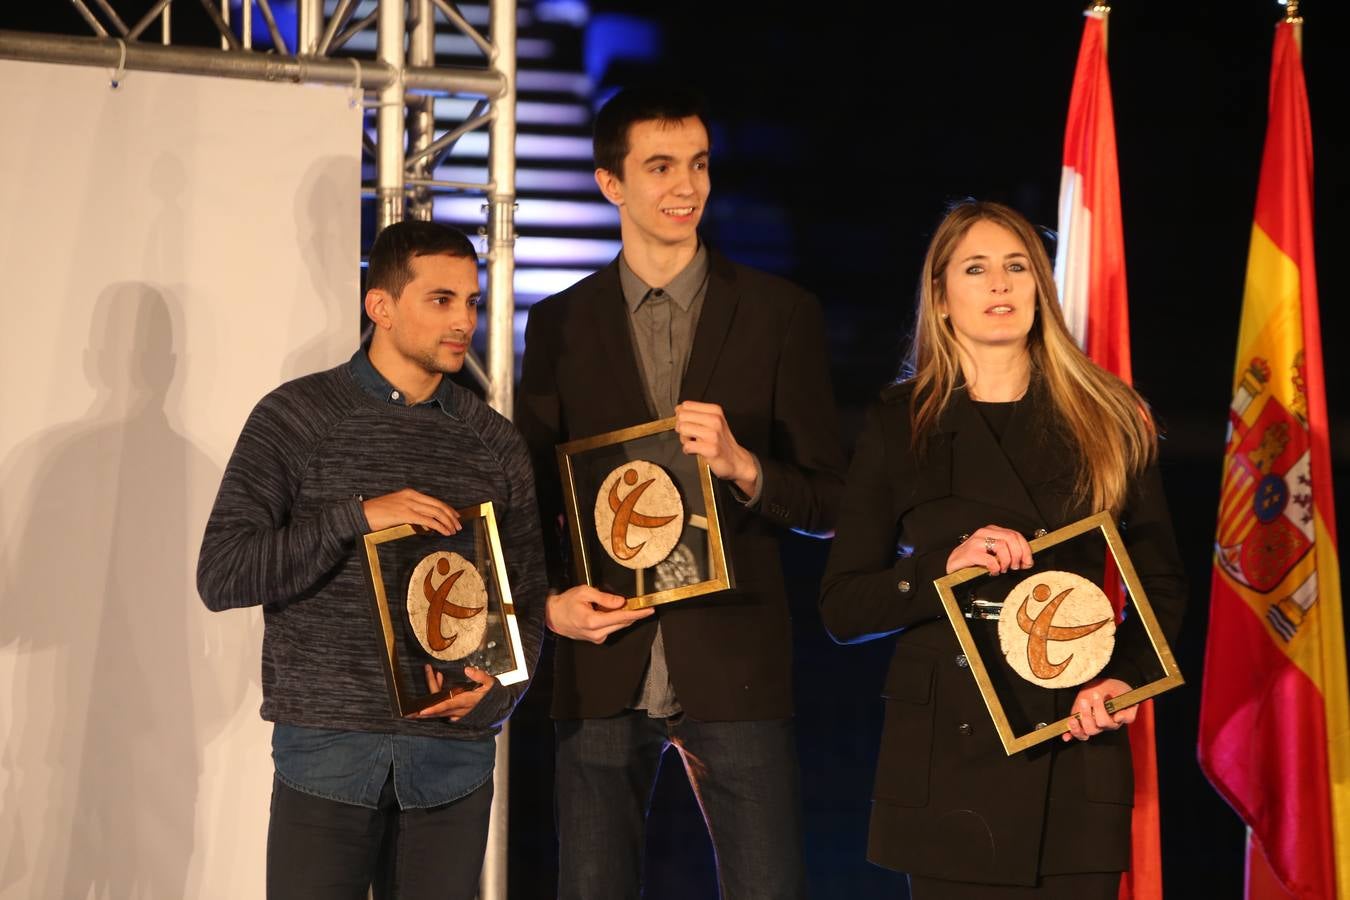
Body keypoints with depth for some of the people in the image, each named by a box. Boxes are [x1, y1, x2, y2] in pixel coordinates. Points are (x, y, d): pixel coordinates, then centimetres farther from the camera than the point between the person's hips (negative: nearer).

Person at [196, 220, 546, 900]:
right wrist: (356, 516, -18)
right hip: (327, 751, -3)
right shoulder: (296, 417, 0)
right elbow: (221, 576, -8)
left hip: (454, 761, 3)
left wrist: (495, 690, -7)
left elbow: (527, 602, 13)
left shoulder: (495, 443, 10)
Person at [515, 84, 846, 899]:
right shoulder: (561, 324, 8)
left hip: (734, 663, -1)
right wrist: (550, 599, -5)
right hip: (603, 667, 2)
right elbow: (530, 494, 12)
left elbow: (829, 501, 3)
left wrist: (743, 467, -15)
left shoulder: (780, 313, 3)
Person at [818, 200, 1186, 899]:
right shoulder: (899, 425, 5)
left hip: (1076, 750, 1)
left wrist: (1121, 676, -7)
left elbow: (1162, 586, 11)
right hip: (947, 756, -1)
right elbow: (841, 608, 3)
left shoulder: (1108, 419, 7)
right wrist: (944, 567, -14)